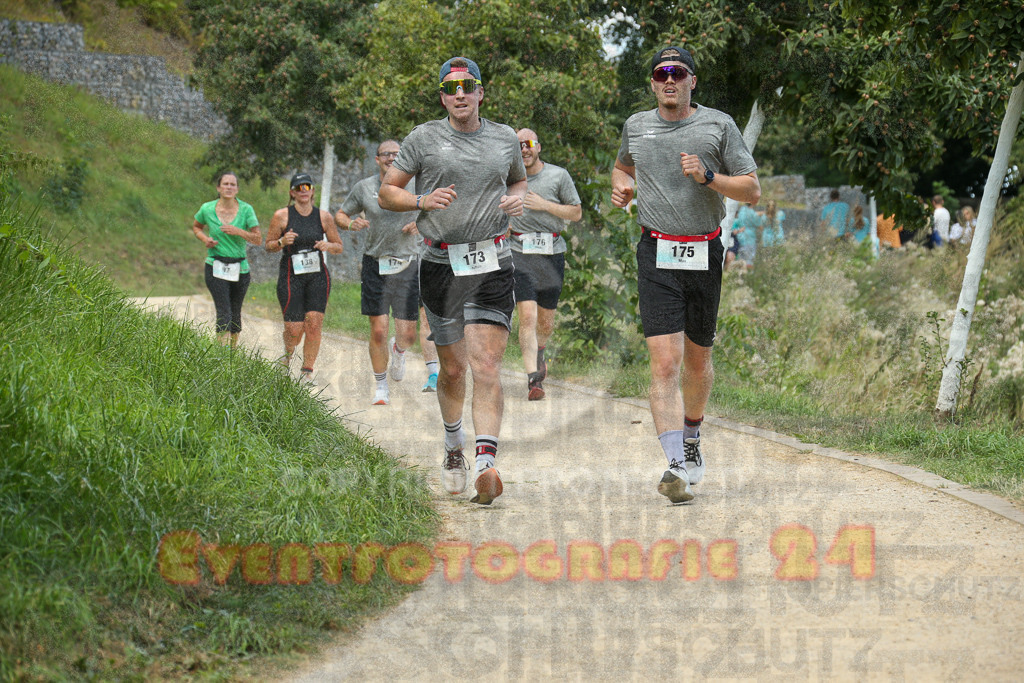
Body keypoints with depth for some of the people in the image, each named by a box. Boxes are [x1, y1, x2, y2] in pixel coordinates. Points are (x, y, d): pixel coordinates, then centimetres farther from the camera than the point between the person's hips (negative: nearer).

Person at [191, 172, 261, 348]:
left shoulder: (246, 210, -3)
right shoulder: (207, 209, -1)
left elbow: (258, 239, -4)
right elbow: (196, 227, 19)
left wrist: (239, 232, -20)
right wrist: (205, 239, -1)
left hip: (240, 268, 2)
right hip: (216, 267, -2)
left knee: (235, 313, 11)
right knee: (224, 313, -15)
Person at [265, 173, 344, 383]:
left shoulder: (324, 217, 4)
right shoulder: (282, 216, -1)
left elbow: (339, 247, 12)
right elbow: (268, 245, 5)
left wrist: (328, 246, -11)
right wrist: (282, 242, -16)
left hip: (318, 276, 2)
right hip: (291, 277, -2)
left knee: (314, 324, -10)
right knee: (294, 328, -7)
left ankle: (307, 372, 4)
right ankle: (287, 354, 28)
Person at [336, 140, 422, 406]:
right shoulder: (364, 187, 3)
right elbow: (340, 214, 14)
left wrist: (422, 223, -8)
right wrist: (350, 223, -8)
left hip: (408, 265, 0)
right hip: (375, 264, 0)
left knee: (407, 334, -2)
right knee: (378, 330, -4)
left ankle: (398, 350, 37)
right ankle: (381, 386, 14)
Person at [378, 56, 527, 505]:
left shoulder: (505, 139, 10)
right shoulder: (424, 138, 3)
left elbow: (519, 180, 28)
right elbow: (387, 193, 7)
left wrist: (517, 199, 4)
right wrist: (424, 201, -13)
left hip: (492, 265, 0)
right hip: (441, 265, 0)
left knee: (486, 367, -14)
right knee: (452, 368, 11)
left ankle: (486, 465, -25)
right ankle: (453, 444, 38)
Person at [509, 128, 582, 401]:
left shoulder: (558, 175, 4)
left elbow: (577, 213, 5)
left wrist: (545, 205, -7)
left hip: (551, 253, 1)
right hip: (519, 252, -1)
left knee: (546, 321, 10)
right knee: (527, 315, -16)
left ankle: (539, 353, 44)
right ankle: (533, 379, -19)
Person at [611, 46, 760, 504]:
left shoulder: (718, 126, 1)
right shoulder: (636, 126, 9)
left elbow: (753, 191, 1)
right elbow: (623, 165, 31)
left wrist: (708, 177, -15)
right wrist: (620, 187, 9)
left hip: (704, 255, 0)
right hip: (657, 258, 0)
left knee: (698, 360, 14)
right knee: (665, 363, -14)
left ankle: (692, 434, 42)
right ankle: (677, 467, -22)